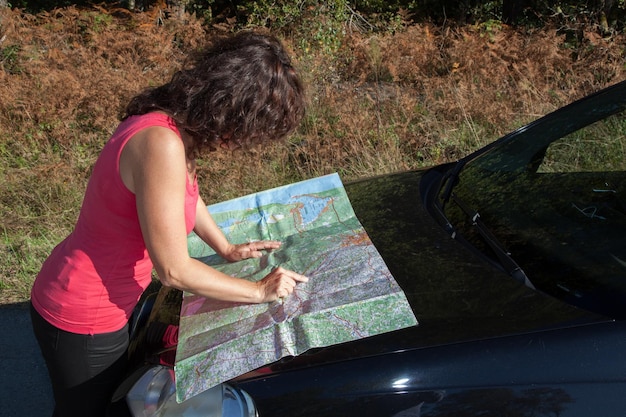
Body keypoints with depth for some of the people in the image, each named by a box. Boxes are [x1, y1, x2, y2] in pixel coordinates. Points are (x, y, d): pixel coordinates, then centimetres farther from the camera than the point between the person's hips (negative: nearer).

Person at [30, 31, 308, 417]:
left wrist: (226, 248, 11)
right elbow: (174, 270, -28)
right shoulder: (161, 145, -34)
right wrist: (260, 291, -16)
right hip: (83, 322, -8)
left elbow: (184, 189, 16)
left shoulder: (170, 120, -6)